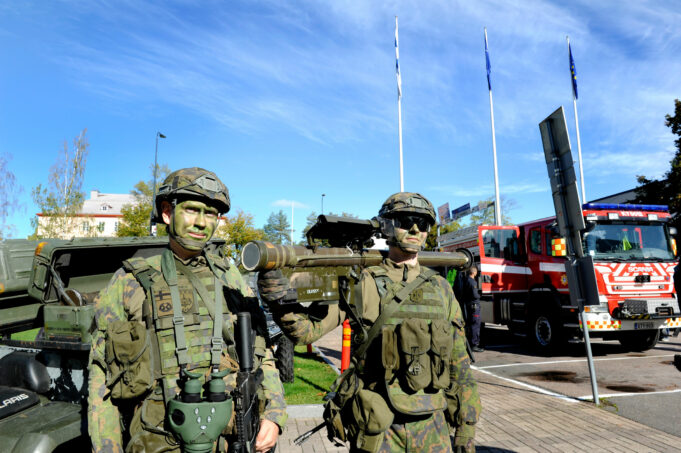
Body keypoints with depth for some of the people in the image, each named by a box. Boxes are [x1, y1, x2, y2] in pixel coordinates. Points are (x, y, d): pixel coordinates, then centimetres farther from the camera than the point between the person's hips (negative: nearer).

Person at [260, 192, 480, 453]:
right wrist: (280, 299, -29)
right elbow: (306, 329, -10)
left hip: (433, 428, 3)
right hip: (376, 430, -3)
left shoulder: (440, 288, 6)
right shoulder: (360, 284, -3)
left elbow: (459, 366, 10)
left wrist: (466, 427, 9)